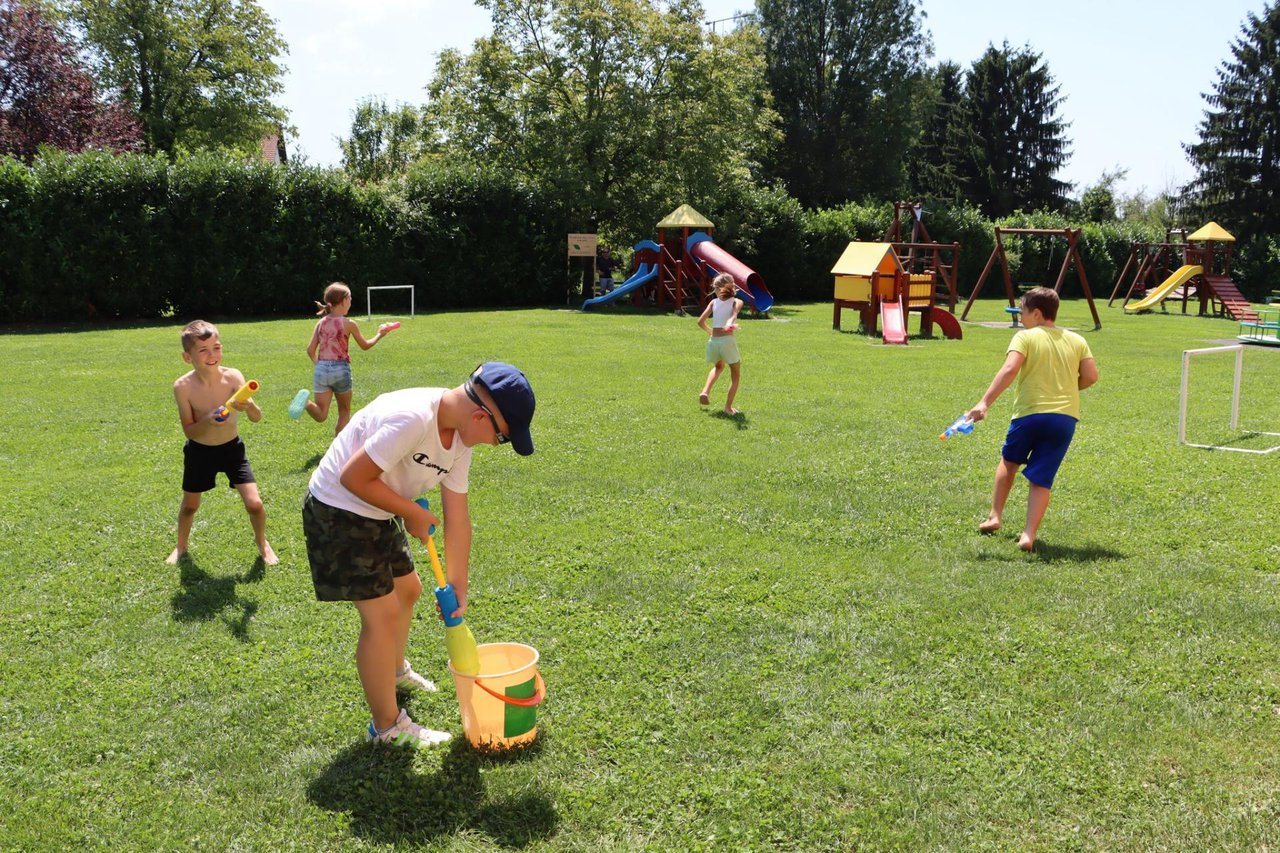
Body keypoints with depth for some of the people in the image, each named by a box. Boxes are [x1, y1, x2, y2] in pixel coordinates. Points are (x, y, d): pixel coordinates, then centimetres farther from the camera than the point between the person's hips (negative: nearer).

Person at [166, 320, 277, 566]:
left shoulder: (233, 377, -21)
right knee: (189, 505, 18)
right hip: (199, 452, 0)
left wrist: (249, 406, -46)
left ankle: (262, 543, 22)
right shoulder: (183, 386, -21)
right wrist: (208, 421, -34)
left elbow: (257, 418, -23)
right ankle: (181, 546, 47)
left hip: (232, 448, 0)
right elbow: (189, 430, -14)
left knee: (254, 503, -8)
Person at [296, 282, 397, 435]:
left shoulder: (321, 323, 6)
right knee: (344, 412, 18)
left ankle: (305, 400, -30)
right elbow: (365, 346, 8)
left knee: (321, 416, 1)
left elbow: (310, 350, 3)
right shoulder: (349, 323, -4)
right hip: (340, 369, -3)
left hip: (321, 369, 3)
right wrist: (380, 335, 24)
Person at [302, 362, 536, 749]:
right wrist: (413, 513, -18)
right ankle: (387, 725, 11)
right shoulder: (413, 418, -33)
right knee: (383, 613, -6)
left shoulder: (459, 438, -4)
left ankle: (395, 671, 51)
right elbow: (353, 477, -30)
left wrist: (458, 586, 5)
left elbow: (457, 517, 2)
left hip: (377, 513, 9)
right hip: (338, 511, -9)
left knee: (407, 589, 24)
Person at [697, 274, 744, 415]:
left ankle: (706, 391, 11)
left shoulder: (714, 302, 10)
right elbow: (733, 315, -20)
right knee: (735, 374, 15)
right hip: (727, 340, -3)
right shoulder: (737, 302, 3)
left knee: (719, 367, 32)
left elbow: (700, 322, 5)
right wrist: (730, 325, -39)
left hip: (713, 340, 3)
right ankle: (728, 407, 10)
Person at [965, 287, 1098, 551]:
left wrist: (984, 403, -25)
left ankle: (994, 516, 26)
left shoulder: (1025, 337, -2)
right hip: (1066, 418, 3)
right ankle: (1029, 534, -6)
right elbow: (1091, 375, 4)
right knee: (1041, 480, 6)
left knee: (1009, 461, 25)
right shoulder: (1076, 340, 12)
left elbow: (1009, 369, -18)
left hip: (1030, 413, -2)